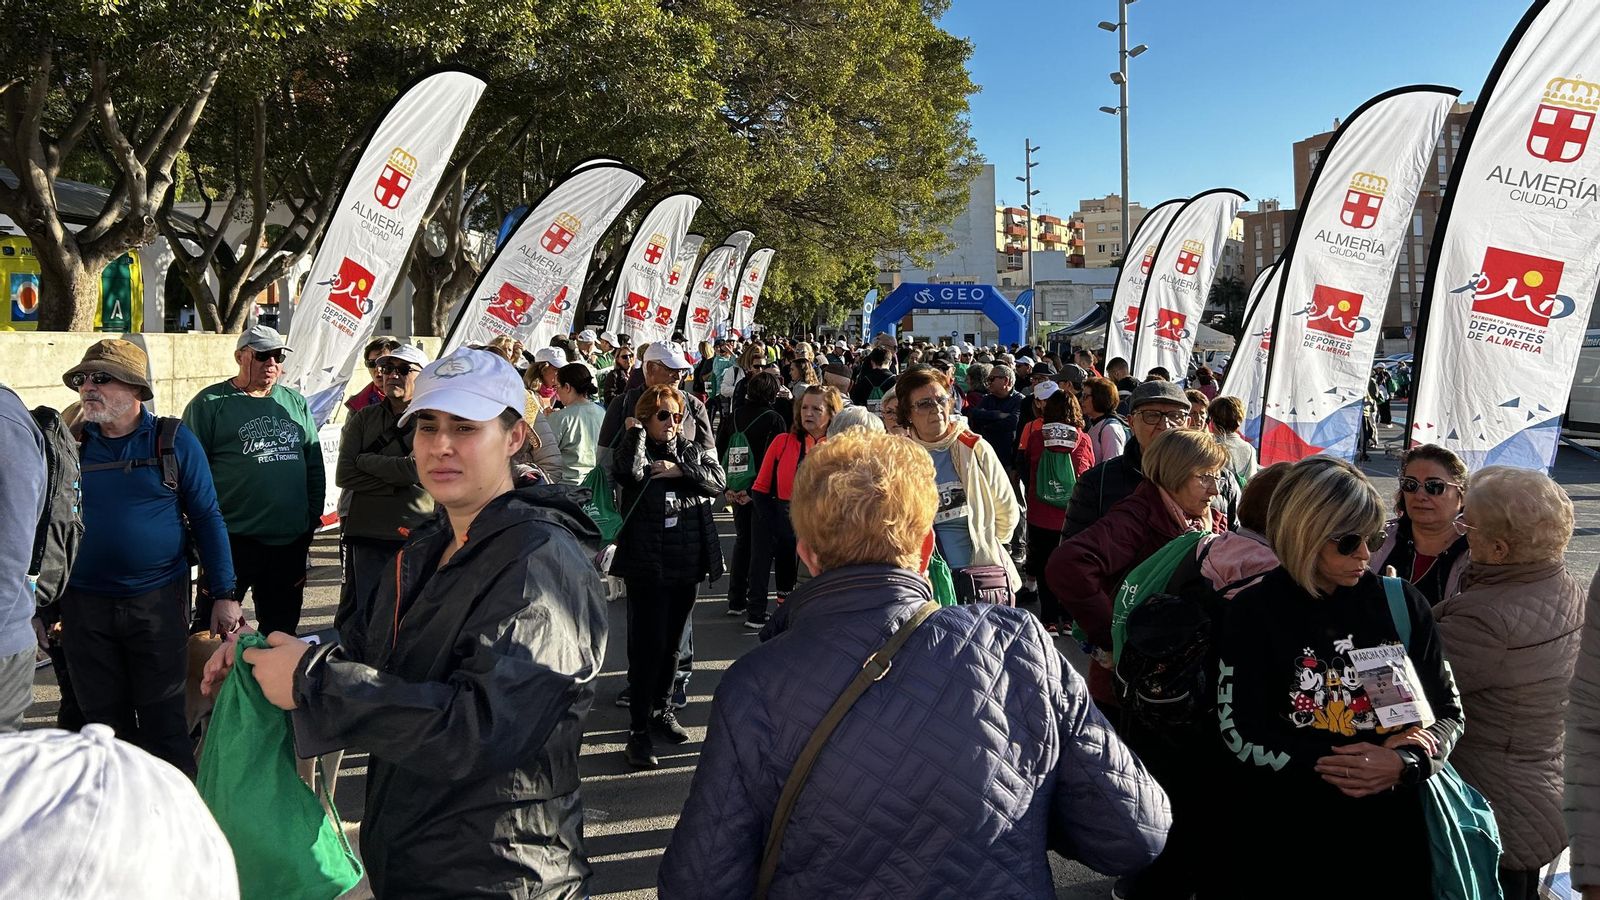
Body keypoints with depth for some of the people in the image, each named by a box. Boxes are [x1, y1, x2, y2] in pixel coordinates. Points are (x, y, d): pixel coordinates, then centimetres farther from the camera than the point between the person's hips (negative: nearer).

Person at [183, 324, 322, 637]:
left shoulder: (296, 403, 12)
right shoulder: (210, 404, -2)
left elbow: (315, 467, 16)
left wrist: (313, 517, 10)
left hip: (290, 541, 5)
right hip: (232, 541, -4)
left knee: (282, 629, 15)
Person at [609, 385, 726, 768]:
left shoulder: (691, 451, 10)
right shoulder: (635, 448, -3)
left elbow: (719, 480, -6)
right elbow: (628, 470, -27)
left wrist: (680, 471, -16)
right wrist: (637, 431, -14)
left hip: (688, 564, 5)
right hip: (647, 566, -5)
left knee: (671, 642, 17)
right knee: (647, 645, -7)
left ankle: (661, 708, 34)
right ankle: (638, 730, -1)